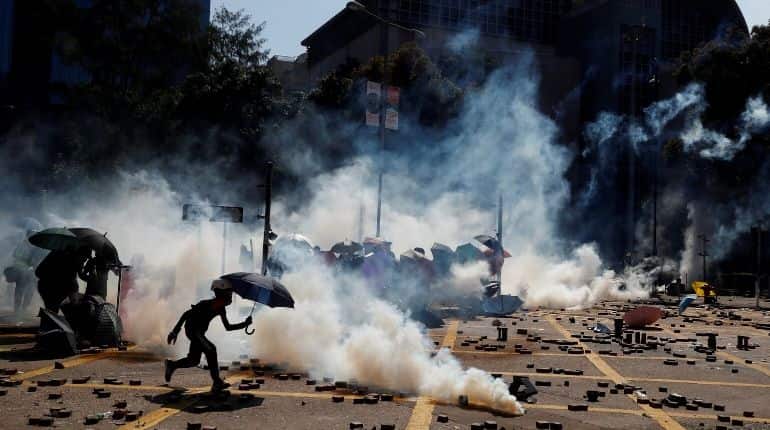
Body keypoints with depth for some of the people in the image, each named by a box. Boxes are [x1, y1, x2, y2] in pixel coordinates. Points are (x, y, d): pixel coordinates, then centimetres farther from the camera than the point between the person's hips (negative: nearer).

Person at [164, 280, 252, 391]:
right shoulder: (206, 304, -23)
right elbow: (186, 314, -21)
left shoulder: (221, 309, 1)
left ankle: (171, 365, 34)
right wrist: (175, 330, -22)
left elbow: (228, 327, 7)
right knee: (211, 349, -22)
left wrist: (244, 324, -6)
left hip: (199, 332, 9)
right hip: (192, 329, -9)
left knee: (194, 360, 12)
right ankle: (217, 383, -20)